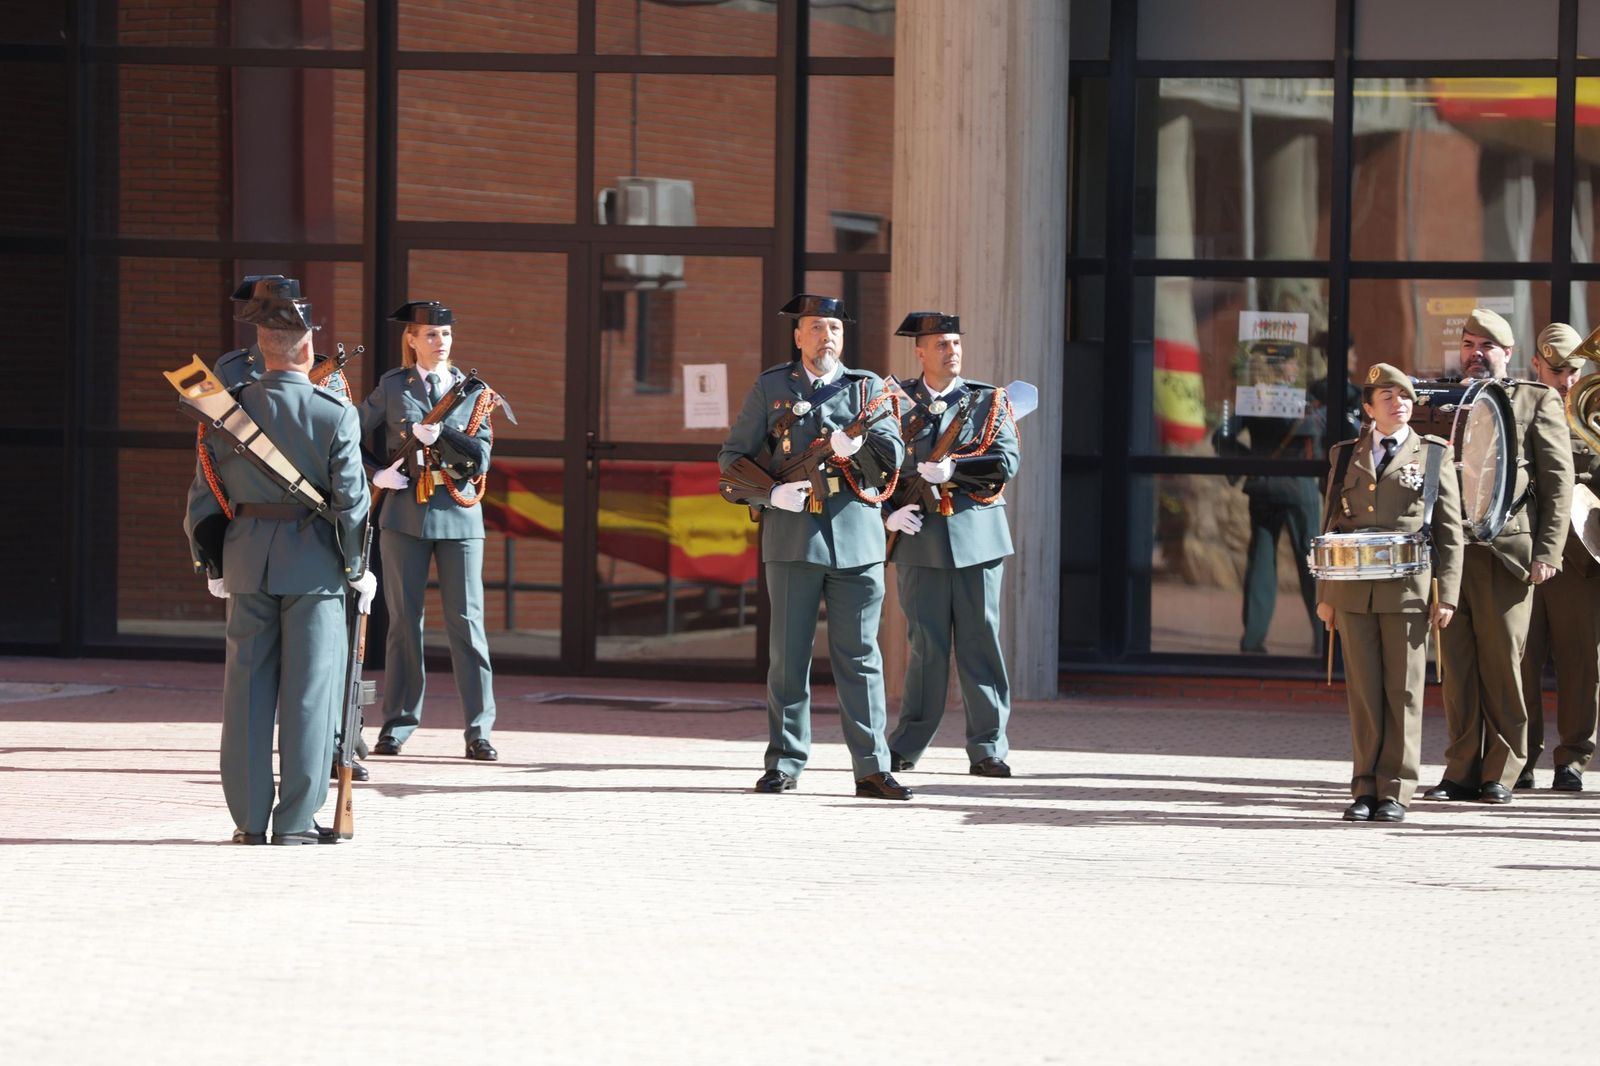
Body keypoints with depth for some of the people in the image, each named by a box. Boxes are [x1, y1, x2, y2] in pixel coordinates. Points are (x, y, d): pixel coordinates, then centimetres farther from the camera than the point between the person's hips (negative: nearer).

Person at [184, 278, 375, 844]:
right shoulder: (335, 415, -10)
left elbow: (204, 495, 3)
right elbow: (351, 501, -10)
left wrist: (214, 565, 15)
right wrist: (359, 570, 2)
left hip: (246, 561, 3)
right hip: (314, 562, -3)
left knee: (248, 686, 9)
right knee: (309, 690, 2)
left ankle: (250, 817, 11)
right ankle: (296, 819, 2)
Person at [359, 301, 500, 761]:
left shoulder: (472, 390, 7)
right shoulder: (392, 386, 6)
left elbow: (480, 456, -3)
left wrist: (437, 434, -15)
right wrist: (375, 474, -5)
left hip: (458, 514, 0)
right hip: (405, 512, 0)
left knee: (466, 620, -3)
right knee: (404, 620, 3)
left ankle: (479, 730, -2)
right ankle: (397, 726, 10)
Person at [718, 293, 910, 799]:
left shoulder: (868, 388, 11)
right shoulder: (770, 387, 9)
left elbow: (893, 453, -1)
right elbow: (732, 457, 8)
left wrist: (853, 444, -22)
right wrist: (772, 492, -9)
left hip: (856, 538, 1)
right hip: (793, 535, -1)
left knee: (860, 656, 1)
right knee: (789, 655, 3)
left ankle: (872, 768, 1)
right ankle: (784, 764, 11)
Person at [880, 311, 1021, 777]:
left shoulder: (989, 401, 9)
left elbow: (1008, 459, -4)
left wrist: (953, 469, -16)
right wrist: (888, 512, -7)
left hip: (977, 536, 0)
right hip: (920, 540, 0)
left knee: (980, 642, 0)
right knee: (926, 646, 0)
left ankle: (987, 748, 5)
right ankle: (905, 747, 10)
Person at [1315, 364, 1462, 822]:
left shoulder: (1434, 456, 6)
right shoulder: (1347, 458, 13)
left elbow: (1450, 534, 5)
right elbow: (1331, 528, 15)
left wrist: (1446, 595, -3)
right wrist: (1325, 595, 10)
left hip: (1408, 591, -2)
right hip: (1354, 591, 2)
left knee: (1403, 692, -1)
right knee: (1362, 692, 3)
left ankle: (1395, 791, 3)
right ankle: (1364, 789, 8)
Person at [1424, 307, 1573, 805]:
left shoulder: (1538, 402, 6)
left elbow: (1558, 483, 1)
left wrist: (1547, 553, -7)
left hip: (1504, 553, -4)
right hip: (1449, 553, 4)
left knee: (1502, 665, -1)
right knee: (1457, 666, 3)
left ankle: (1501, 774, 5)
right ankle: (1461, 771, 8)